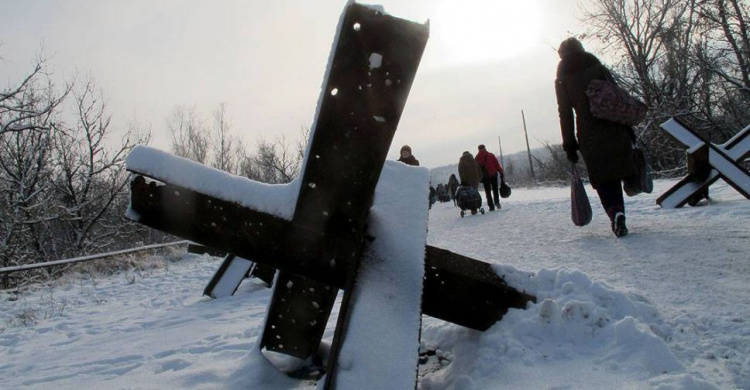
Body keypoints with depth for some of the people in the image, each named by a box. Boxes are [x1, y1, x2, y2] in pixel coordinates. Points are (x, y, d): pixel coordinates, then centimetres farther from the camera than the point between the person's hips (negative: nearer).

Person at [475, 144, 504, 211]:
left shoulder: (477, 158, 3)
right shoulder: (491, 155, 1)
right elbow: (497, 165, -3)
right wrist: (501, 172, 0)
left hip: (485, 176, 0)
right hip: (493, 175, 0)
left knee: (488, 192, 7)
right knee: (495, 189, 16)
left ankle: (491, 206, 2)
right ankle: (497, 202, -1)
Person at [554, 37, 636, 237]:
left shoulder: (562, 80, 8)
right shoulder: (598, 67, 11)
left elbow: (565, 113, 3)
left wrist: (569, 145, 3)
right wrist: (628, 127, 6)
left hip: (589, 134, -1)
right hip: (613, 126, 1)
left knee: (602, 179, 4)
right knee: (615, 172, 11)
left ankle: (615, 212, -15)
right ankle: (617, 213, 6)